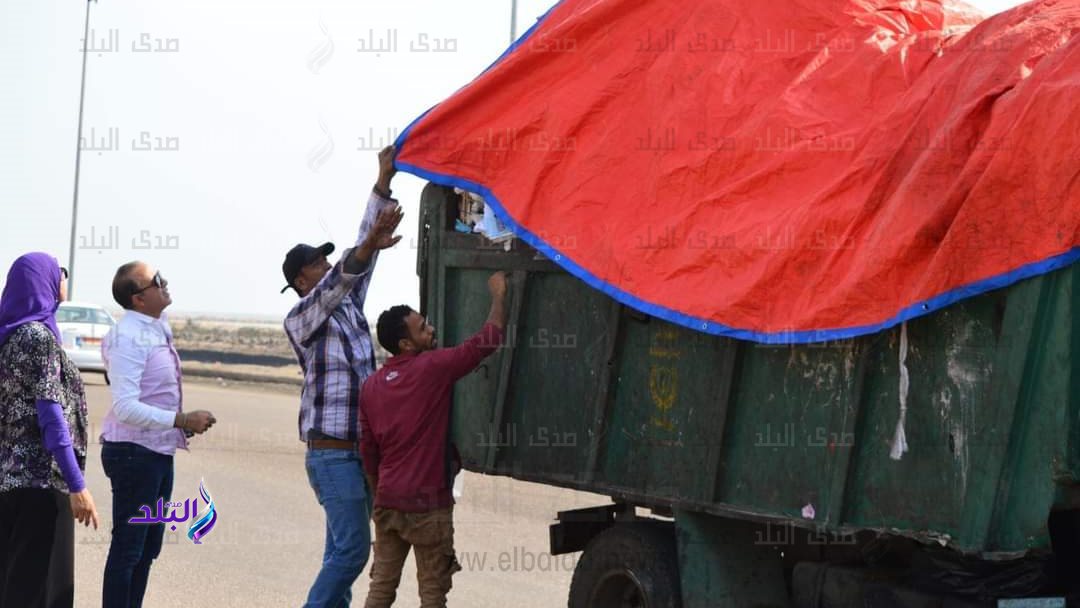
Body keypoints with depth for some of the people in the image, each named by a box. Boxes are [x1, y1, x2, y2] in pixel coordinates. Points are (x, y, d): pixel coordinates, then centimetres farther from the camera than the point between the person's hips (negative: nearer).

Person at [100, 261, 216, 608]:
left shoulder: (159, 329, 9)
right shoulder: (129, 338, -20)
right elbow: (125, 407, -27)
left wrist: (184, 423, 10)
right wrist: (182, 420, -27)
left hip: (159, 452, 9)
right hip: (133, 453, -9)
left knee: (147, 549, 16)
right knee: (127, 548, -3)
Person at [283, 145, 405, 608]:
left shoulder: (348, 306, 14)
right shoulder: (300, 320, -7)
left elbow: (359, 260, 10)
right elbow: (333, 286, -26)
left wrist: (384, 182, 3)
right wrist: (368, 248, -42)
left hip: (361, 451, 8)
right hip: (332, 453, -8)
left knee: (343, 550, 9)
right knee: (352, 548, -11)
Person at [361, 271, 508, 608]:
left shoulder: (373, 385, 8)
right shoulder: (431, 368, -13)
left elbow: (368, 452, 13)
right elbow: (489, 339, -13)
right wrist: (497, 294, 1)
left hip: (387, 502, 6)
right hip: (427, 504, -6)